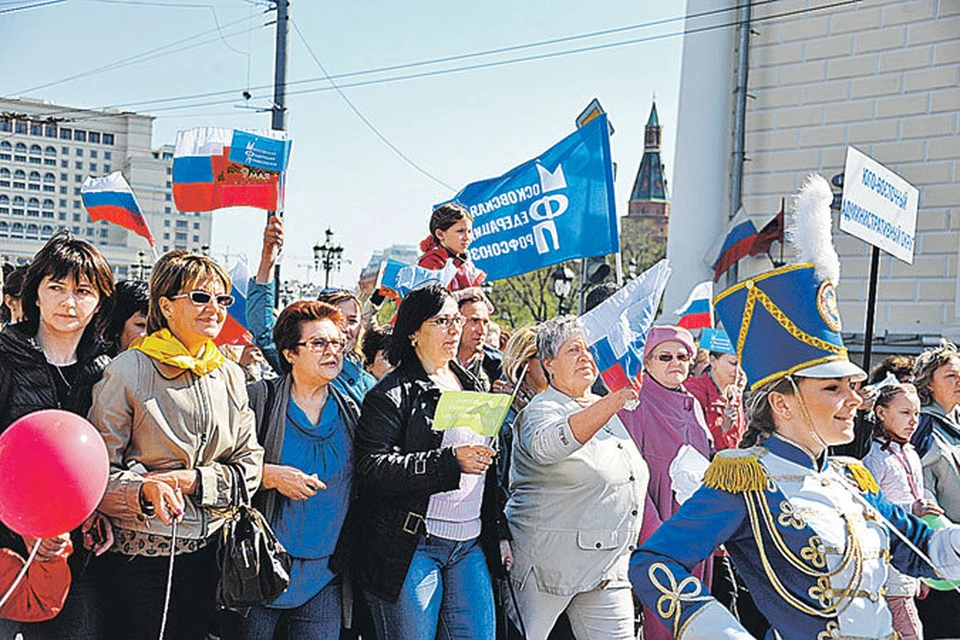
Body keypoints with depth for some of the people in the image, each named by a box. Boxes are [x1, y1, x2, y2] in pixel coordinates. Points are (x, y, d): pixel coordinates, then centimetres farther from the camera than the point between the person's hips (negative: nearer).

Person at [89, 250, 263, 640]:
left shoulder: (230, 376, 8)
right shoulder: (130, 370, -9)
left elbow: (250, 465, 6)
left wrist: (194, 481, -11)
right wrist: (145, 490, -29)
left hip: (207, 549, 5)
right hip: (139, 552, -5)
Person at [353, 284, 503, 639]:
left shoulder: (473, 386, 17)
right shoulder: (393, 394, -6)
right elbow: (373, 468, -19)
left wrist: (499, 533, 19)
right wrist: (451, 461, -24)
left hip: (470, 546, 6)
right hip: (410, 546, -6)